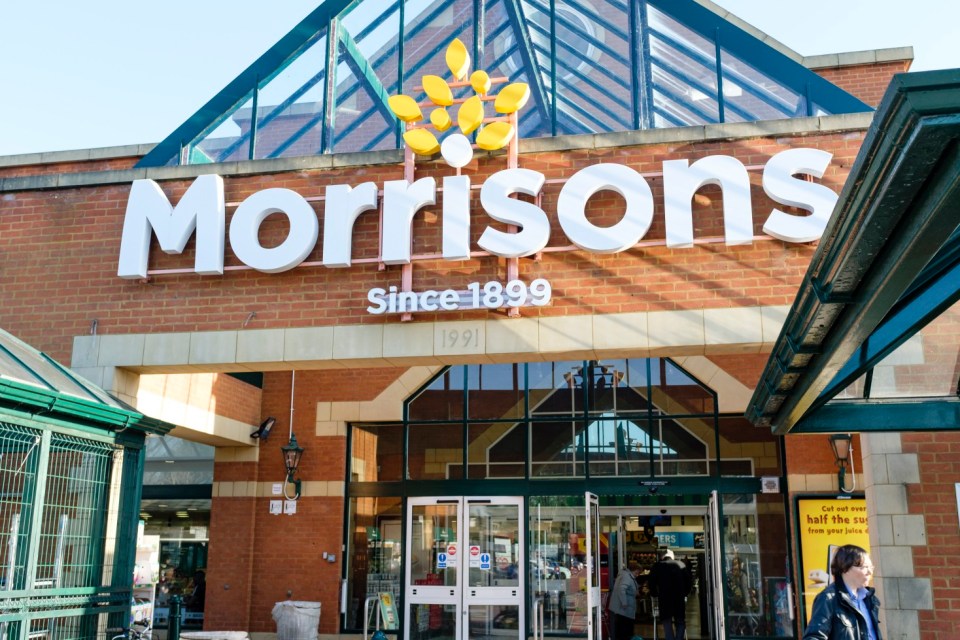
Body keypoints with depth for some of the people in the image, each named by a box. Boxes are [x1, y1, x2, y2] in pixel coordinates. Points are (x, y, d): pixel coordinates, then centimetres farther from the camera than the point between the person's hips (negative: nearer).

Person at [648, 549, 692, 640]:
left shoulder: (657, 566, 6)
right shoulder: (681, 565, 9)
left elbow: (652, 583, 2)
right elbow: (689, 581, 7)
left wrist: (656, 594, 15)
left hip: (664, 599, -1)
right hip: (679, 598, 1)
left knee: (667, 622, 4)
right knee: (680, 622, 10)